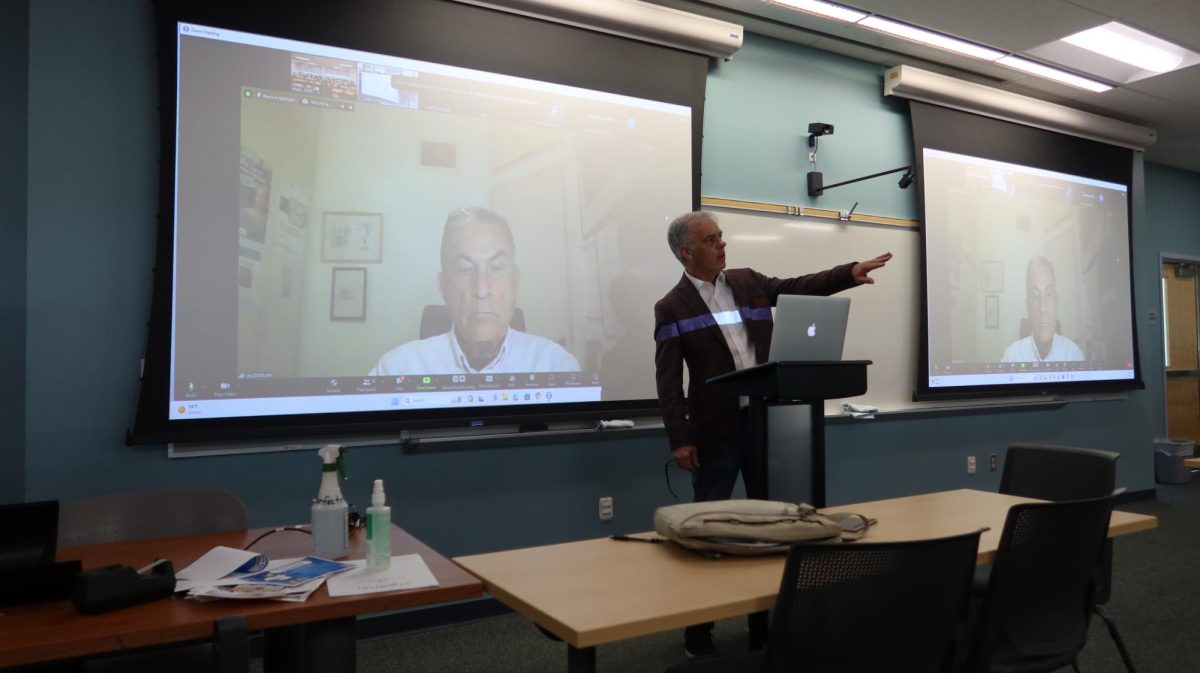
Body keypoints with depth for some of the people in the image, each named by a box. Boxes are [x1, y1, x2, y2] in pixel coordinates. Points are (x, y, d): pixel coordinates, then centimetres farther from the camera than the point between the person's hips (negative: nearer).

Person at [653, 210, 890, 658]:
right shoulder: (672, 308, -5)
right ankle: (698, 630, 16)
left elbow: (802, 287, 11)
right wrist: (679, 439, -14)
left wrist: (851, 272, -4)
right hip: (717, 429, -5)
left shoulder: (749, 282, 11)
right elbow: (668, 380, -9)